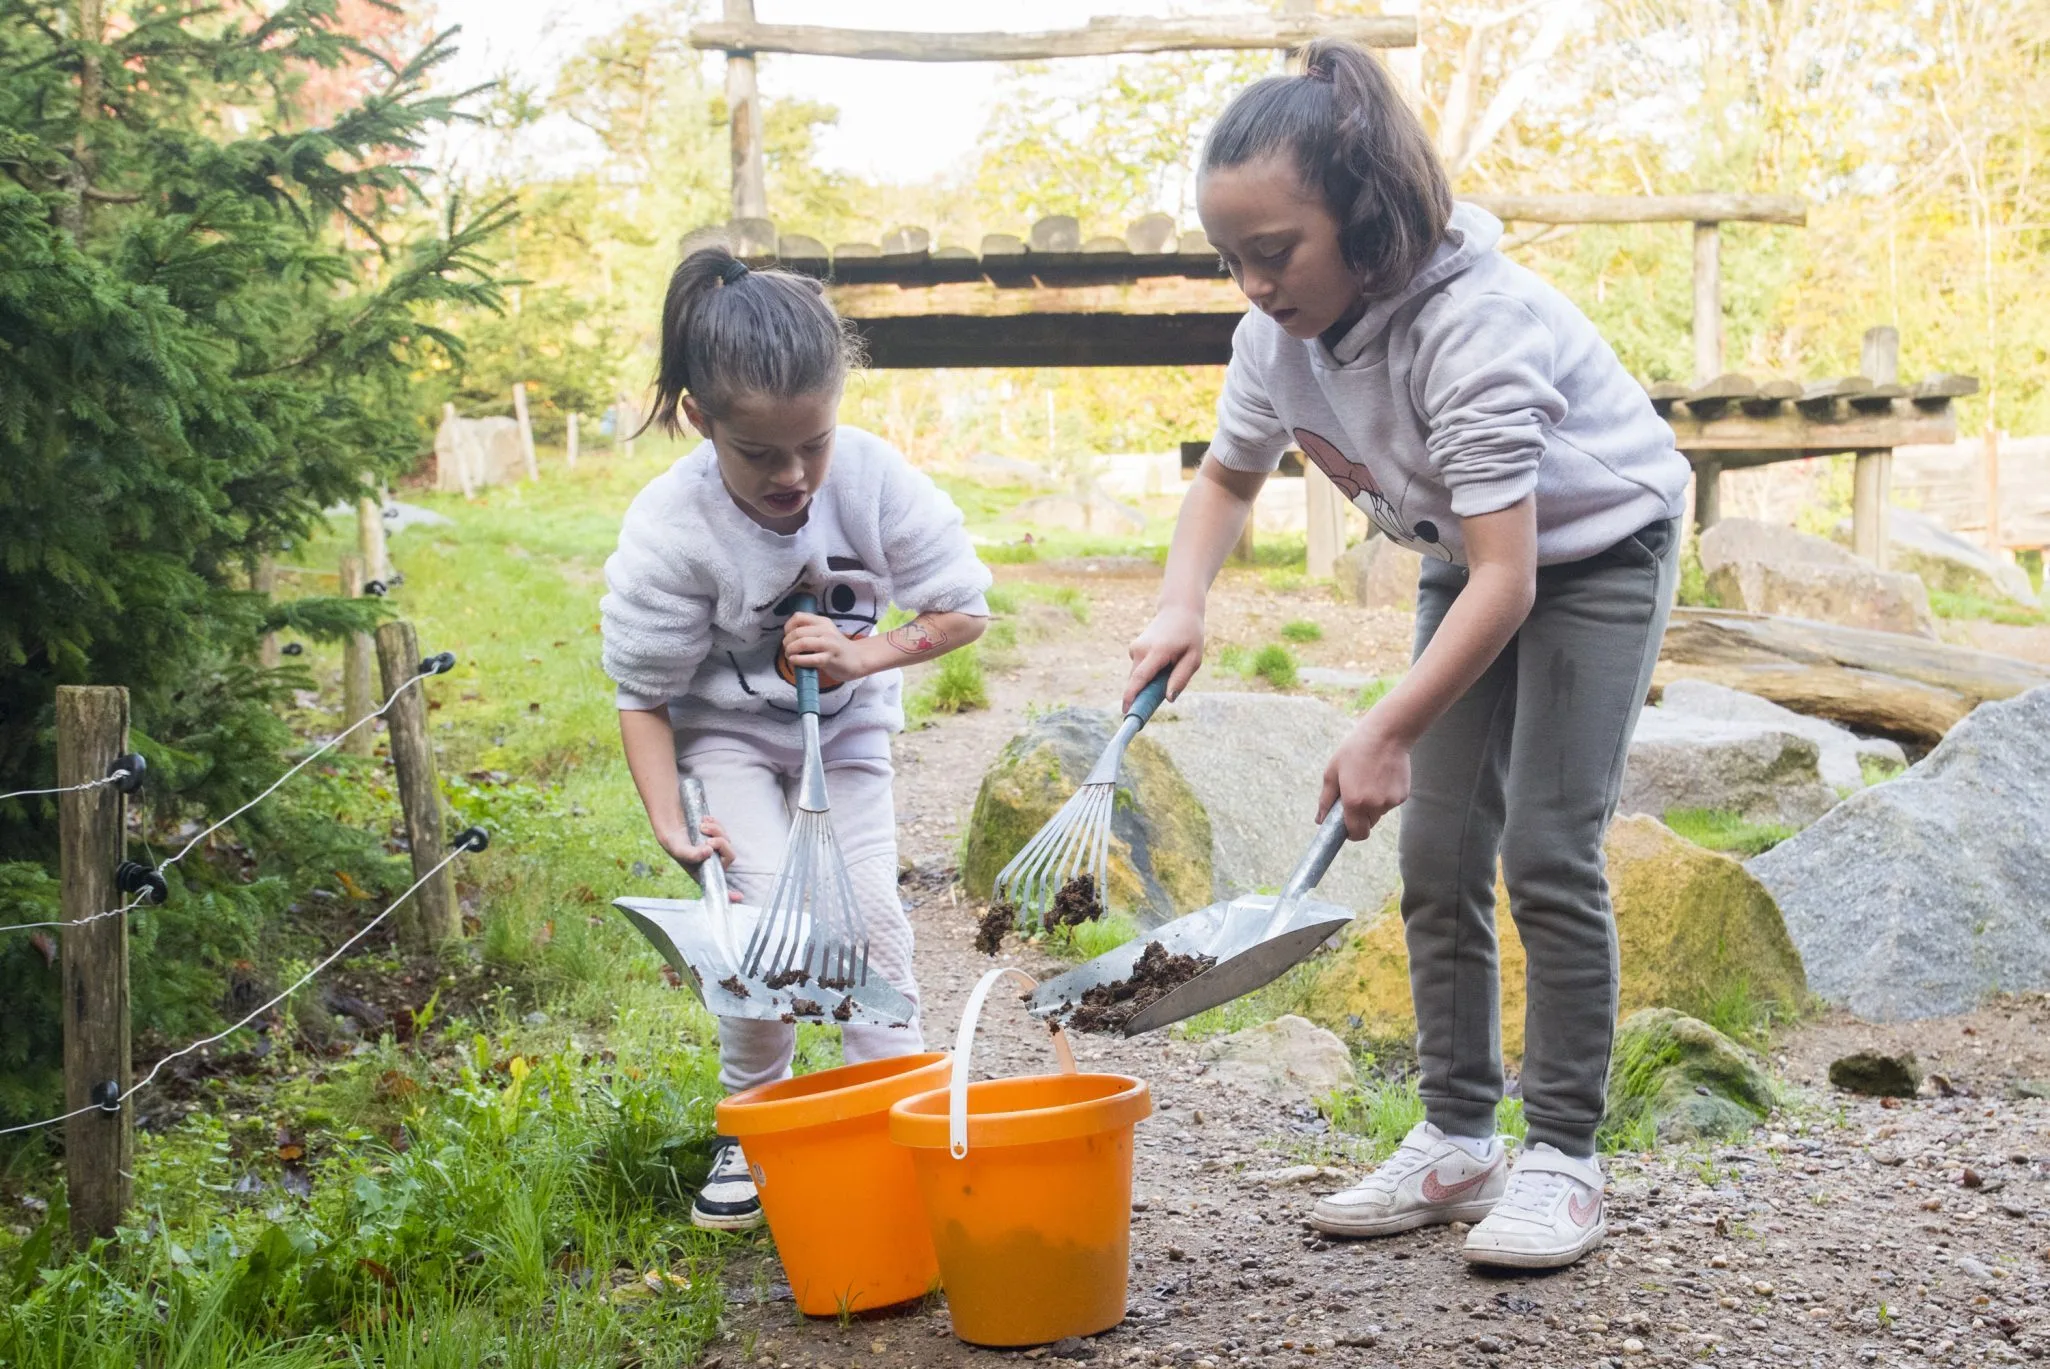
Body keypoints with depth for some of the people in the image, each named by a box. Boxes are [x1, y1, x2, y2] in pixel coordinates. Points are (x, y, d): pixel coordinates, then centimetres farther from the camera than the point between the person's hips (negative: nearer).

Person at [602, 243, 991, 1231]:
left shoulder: (873, 476, -25)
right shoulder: (670, 531, -30)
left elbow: (965, 608, -13)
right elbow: (644, 694, -19)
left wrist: (861, 656, -27)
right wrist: (671, 823, -29)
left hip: (845, 723, 2)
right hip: (724, 731, -2)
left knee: (871, 907, -6)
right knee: (767, 908, -17)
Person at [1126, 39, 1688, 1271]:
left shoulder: (1470, 325, -36)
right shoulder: (1280, 330, -14)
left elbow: (1507, 582, -38)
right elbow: (1228, 478, 4)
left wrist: (1388, 733, -39)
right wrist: (1183, 605, -14)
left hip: (1596, 547, -7)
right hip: (1468, 558, 7)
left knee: (1548, 851, -13)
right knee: (1439, 855, 2)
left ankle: (1563, 1157, -2)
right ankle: (1457, 1141, 12)